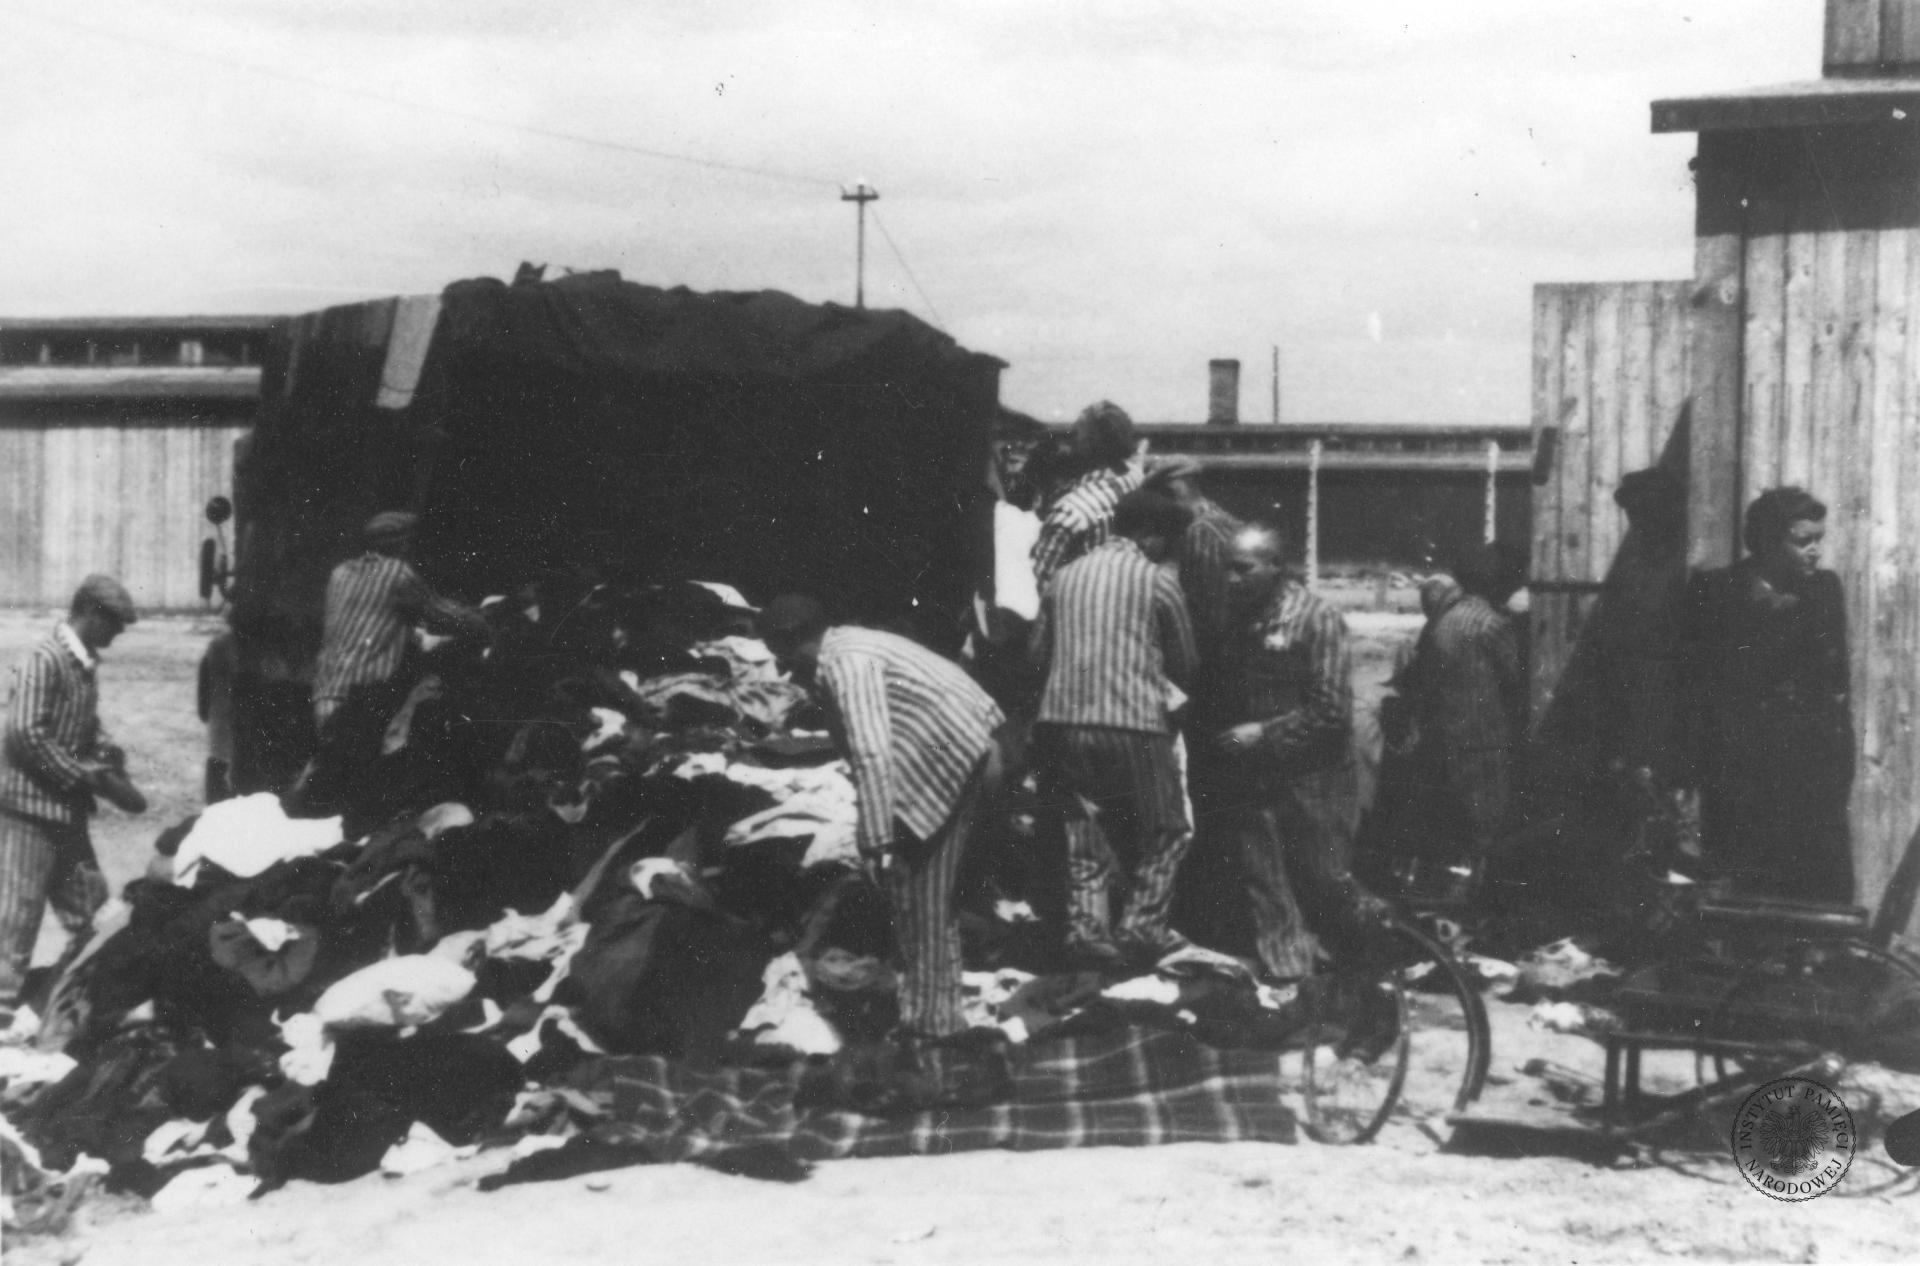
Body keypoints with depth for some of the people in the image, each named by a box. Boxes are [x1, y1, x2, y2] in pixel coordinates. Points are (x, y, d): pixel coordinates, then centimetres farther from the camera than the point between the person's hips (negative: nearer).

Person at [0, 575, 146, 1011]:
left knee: (90, 911, 12)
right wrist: (93, 778, -20)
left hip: (68, 810, 9)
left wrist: (107, 751, 3)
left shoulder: (85, 663, 10)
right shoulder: (44, 661, -16)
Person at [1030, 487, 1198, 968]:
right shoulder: (1157, 581, -1)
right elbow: (1184, 662, 5)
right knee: (1165, 828, 10)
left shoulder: (1066, 576, 12)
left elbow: (1039, 650, 12)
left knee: (1087, 830, 14)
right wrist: (1186, 693, 26)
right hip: (1131, 722, -5)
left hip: (1062, 720, 5)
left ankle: (1089, 930, 9)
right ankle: (1142, 926, 7)